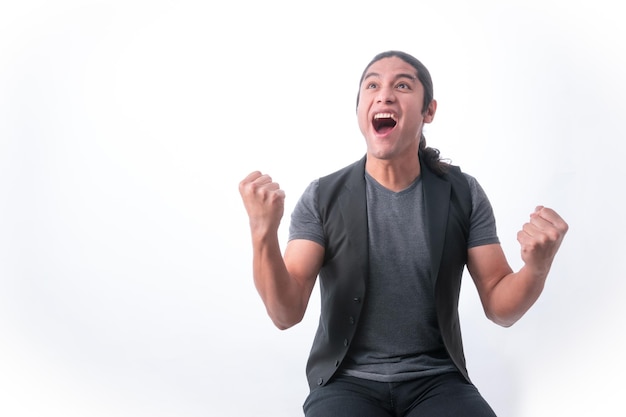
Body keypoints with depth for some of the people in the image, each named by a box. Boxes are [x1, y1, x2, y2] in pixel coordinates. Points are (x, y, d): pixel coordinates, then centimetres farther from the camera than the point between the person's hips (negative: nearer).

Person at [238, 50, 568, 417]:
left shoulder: (464, 194, 0)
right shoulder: (322, 197, -3)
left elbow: (500, 307, 1)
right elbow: (286, 313, -10)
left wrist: (537, 265, -21)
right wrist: (263, 233, -28)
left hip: (436, 381, 2)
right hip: (347, 382, -1)